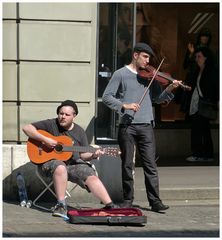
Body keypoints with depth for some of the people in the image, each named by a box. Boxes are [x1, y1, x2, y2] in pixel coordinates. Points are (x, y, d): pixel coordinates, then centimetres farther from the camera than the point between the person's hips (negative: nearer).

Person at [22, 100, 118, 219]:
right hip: (49, 161, -4)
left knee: (91, 176, -21)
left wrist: (93, 155, -12)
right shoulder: (50, 124, -2)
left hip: (73, 163, 4)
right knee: (60, 168, -39)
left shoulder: (79, 131, 10)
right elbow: (26, 128, -9)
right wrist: (44, 139, -20)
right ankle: (61, 205, -34)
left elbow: (83, 154, 11)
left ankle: (110, 206, -25)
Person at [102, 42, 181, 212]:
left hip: (145, 126, 2)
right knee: (127, 164, 4)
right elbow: (107, 97, -2)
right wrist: (124, 105, -16)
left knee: (150, 165, -1)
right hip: (127, 126, -2)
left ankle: (155, 201, 0)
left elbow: (158, 99, 13)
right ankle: (128, 199, 14)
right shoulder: (121, 74, 3)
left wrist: (169, 90, -6)